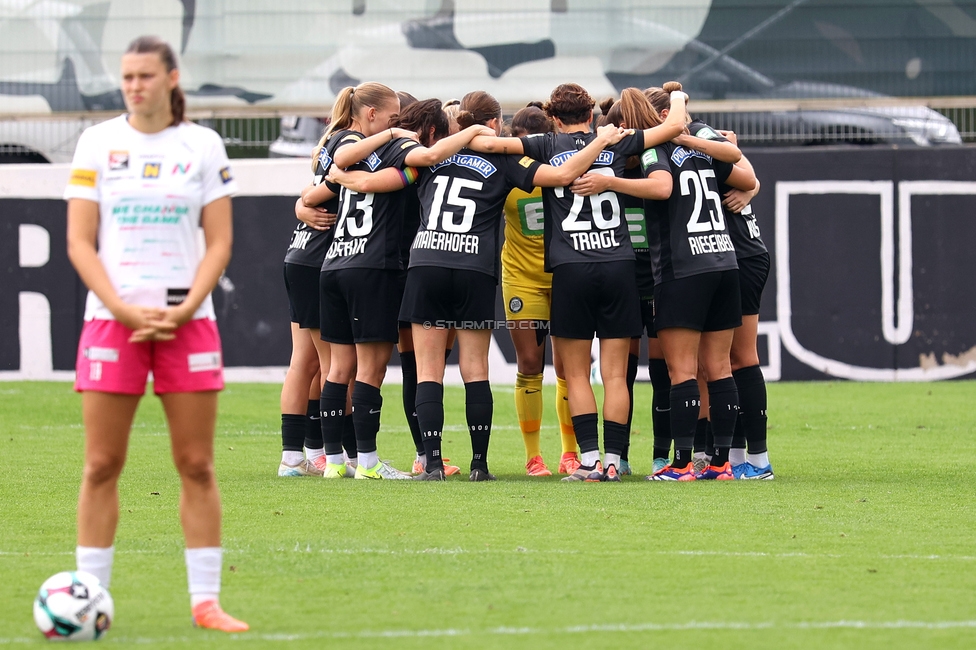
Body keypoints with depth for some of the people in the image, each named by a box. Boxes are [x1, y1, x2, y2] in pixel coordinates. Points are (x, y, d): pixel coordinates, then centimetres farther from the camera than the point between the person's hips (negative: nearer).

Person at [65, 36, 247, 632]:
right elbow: (80, 242, 1)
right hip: (112, 318, 0)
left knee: (197, 465, 0)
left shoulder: (203, 145, 5)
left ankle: (206, 600, 5)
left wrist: (183, 311, -10)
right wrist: (125, 311, -11)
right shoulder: (97, 142, 4)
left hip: (187, 319, 0)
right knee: (102, 465, -1)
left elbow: (219, 242, 3)